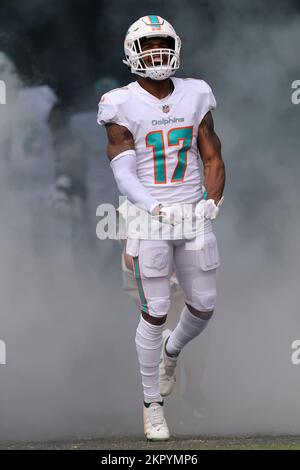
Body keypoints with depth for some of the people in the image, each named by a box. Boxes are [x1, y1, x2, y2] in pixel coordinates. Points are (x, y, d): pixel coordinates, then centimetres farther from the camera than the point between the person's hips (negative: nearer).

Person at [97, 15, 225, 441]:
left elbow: (212, 158, 5)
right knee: (155, 313, -3)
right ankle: (152, 404, 12)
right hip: (148, 218, -4)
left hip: (193, 216, 4)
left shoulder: (194, 97, 5)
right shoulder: (122, 106, -7)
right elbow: (123, 173, -14)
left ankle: (171, 350, 43)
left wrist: (212, 201, -14)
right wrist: (158, 209, -30)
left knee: (203, 306, 8)